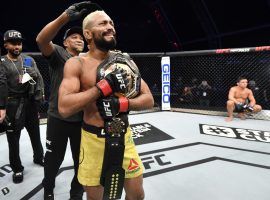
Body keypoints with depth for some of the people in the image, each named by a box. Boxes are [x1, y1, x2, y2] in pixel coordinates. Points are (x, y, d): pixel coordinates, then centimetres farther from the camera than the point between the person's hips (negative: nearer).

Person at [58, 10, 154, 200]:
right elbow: (64, 108, -21)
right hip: (94, 139, -2)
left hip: (123, 136, 3)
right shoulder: (77, 64, -8)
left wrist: (122, 104, -20)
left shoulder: (124, 60, 1)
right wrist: (105, 85, -23)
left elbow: (149, 100, -1)